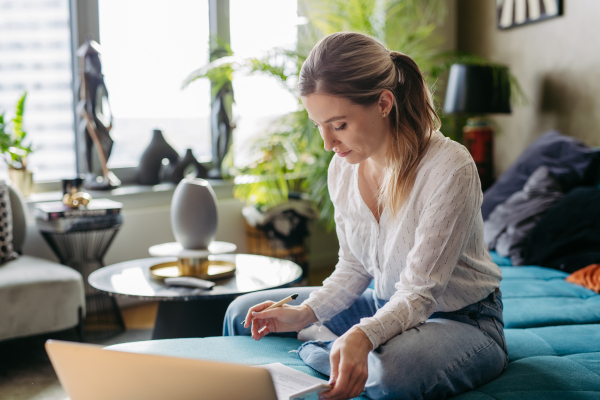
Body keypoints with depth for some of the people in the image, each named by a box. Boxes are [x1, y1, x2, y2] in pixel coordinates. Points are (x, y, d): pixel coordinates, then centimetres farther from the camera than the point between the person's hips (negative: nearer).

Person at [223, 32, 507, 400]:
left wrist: (363, 335, -45)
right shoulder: (343, 167, -5)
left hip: (463, 318, -6)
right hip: (387, 307, 6)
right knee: (243, 314, 4)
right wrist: (305, 313, -14)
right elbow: (354, 267, 4)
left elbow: (420, 290, -26)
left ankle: (311, 353, -13)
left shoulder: (450, 168, -26)